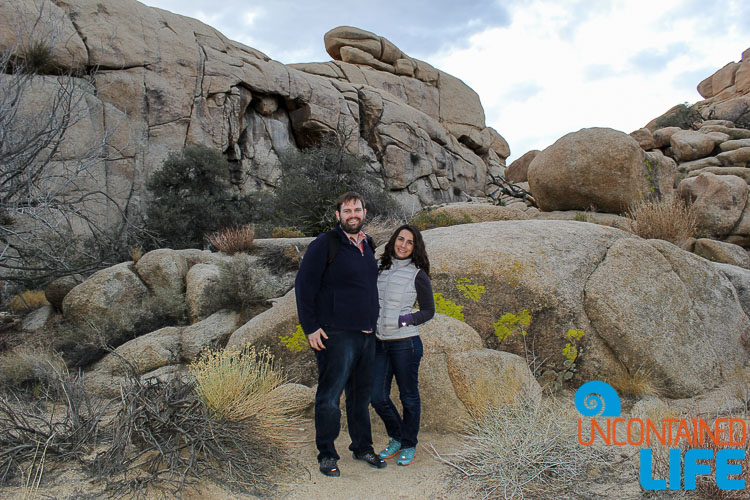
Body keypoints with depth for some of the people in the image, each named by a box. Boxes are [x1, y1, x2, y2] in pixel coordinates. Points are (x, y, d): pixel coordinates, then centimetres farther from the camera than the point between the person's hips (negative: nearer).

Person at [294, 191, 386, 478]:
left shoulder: (367, 246, 14)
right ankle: (327, 455, 16)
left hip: (366, 335, 7)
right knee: (329, 396, 1)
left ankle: (362, 447, 31)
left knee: (361, 395, 16)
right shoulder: (325, 244, -7)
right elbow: (304, 286, -10)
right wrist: (310, 327, -13)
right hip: (336, 335, -7)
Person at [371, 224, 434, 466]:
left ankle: (409, 446, 25)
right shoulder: (379, 269, 8)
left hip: (405, 343, -5)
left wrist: (408, 319, -16)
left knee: (408, 395, 7)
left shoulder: (418, 275, -5)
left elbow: (429, 311, 0)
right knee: (377, 396, 7)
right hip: (379, 343, 5)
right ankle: (396, 439, 30)